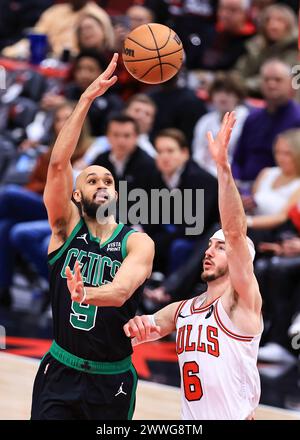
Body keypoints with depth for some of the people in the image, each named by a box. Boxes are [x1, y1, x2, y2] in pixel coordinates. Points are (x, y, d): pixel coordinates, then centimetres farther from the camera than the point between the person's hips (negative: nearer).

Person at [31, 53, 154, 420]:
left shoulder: (138, 242, -5)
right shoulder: (66, 226, 0)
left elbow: (121, 290, -24)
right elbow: (58, 163, -13)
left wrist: (85, 293, -46)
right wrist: (87, 97, -20)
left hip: (113, 380, 0)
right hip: (60, 373, 0)